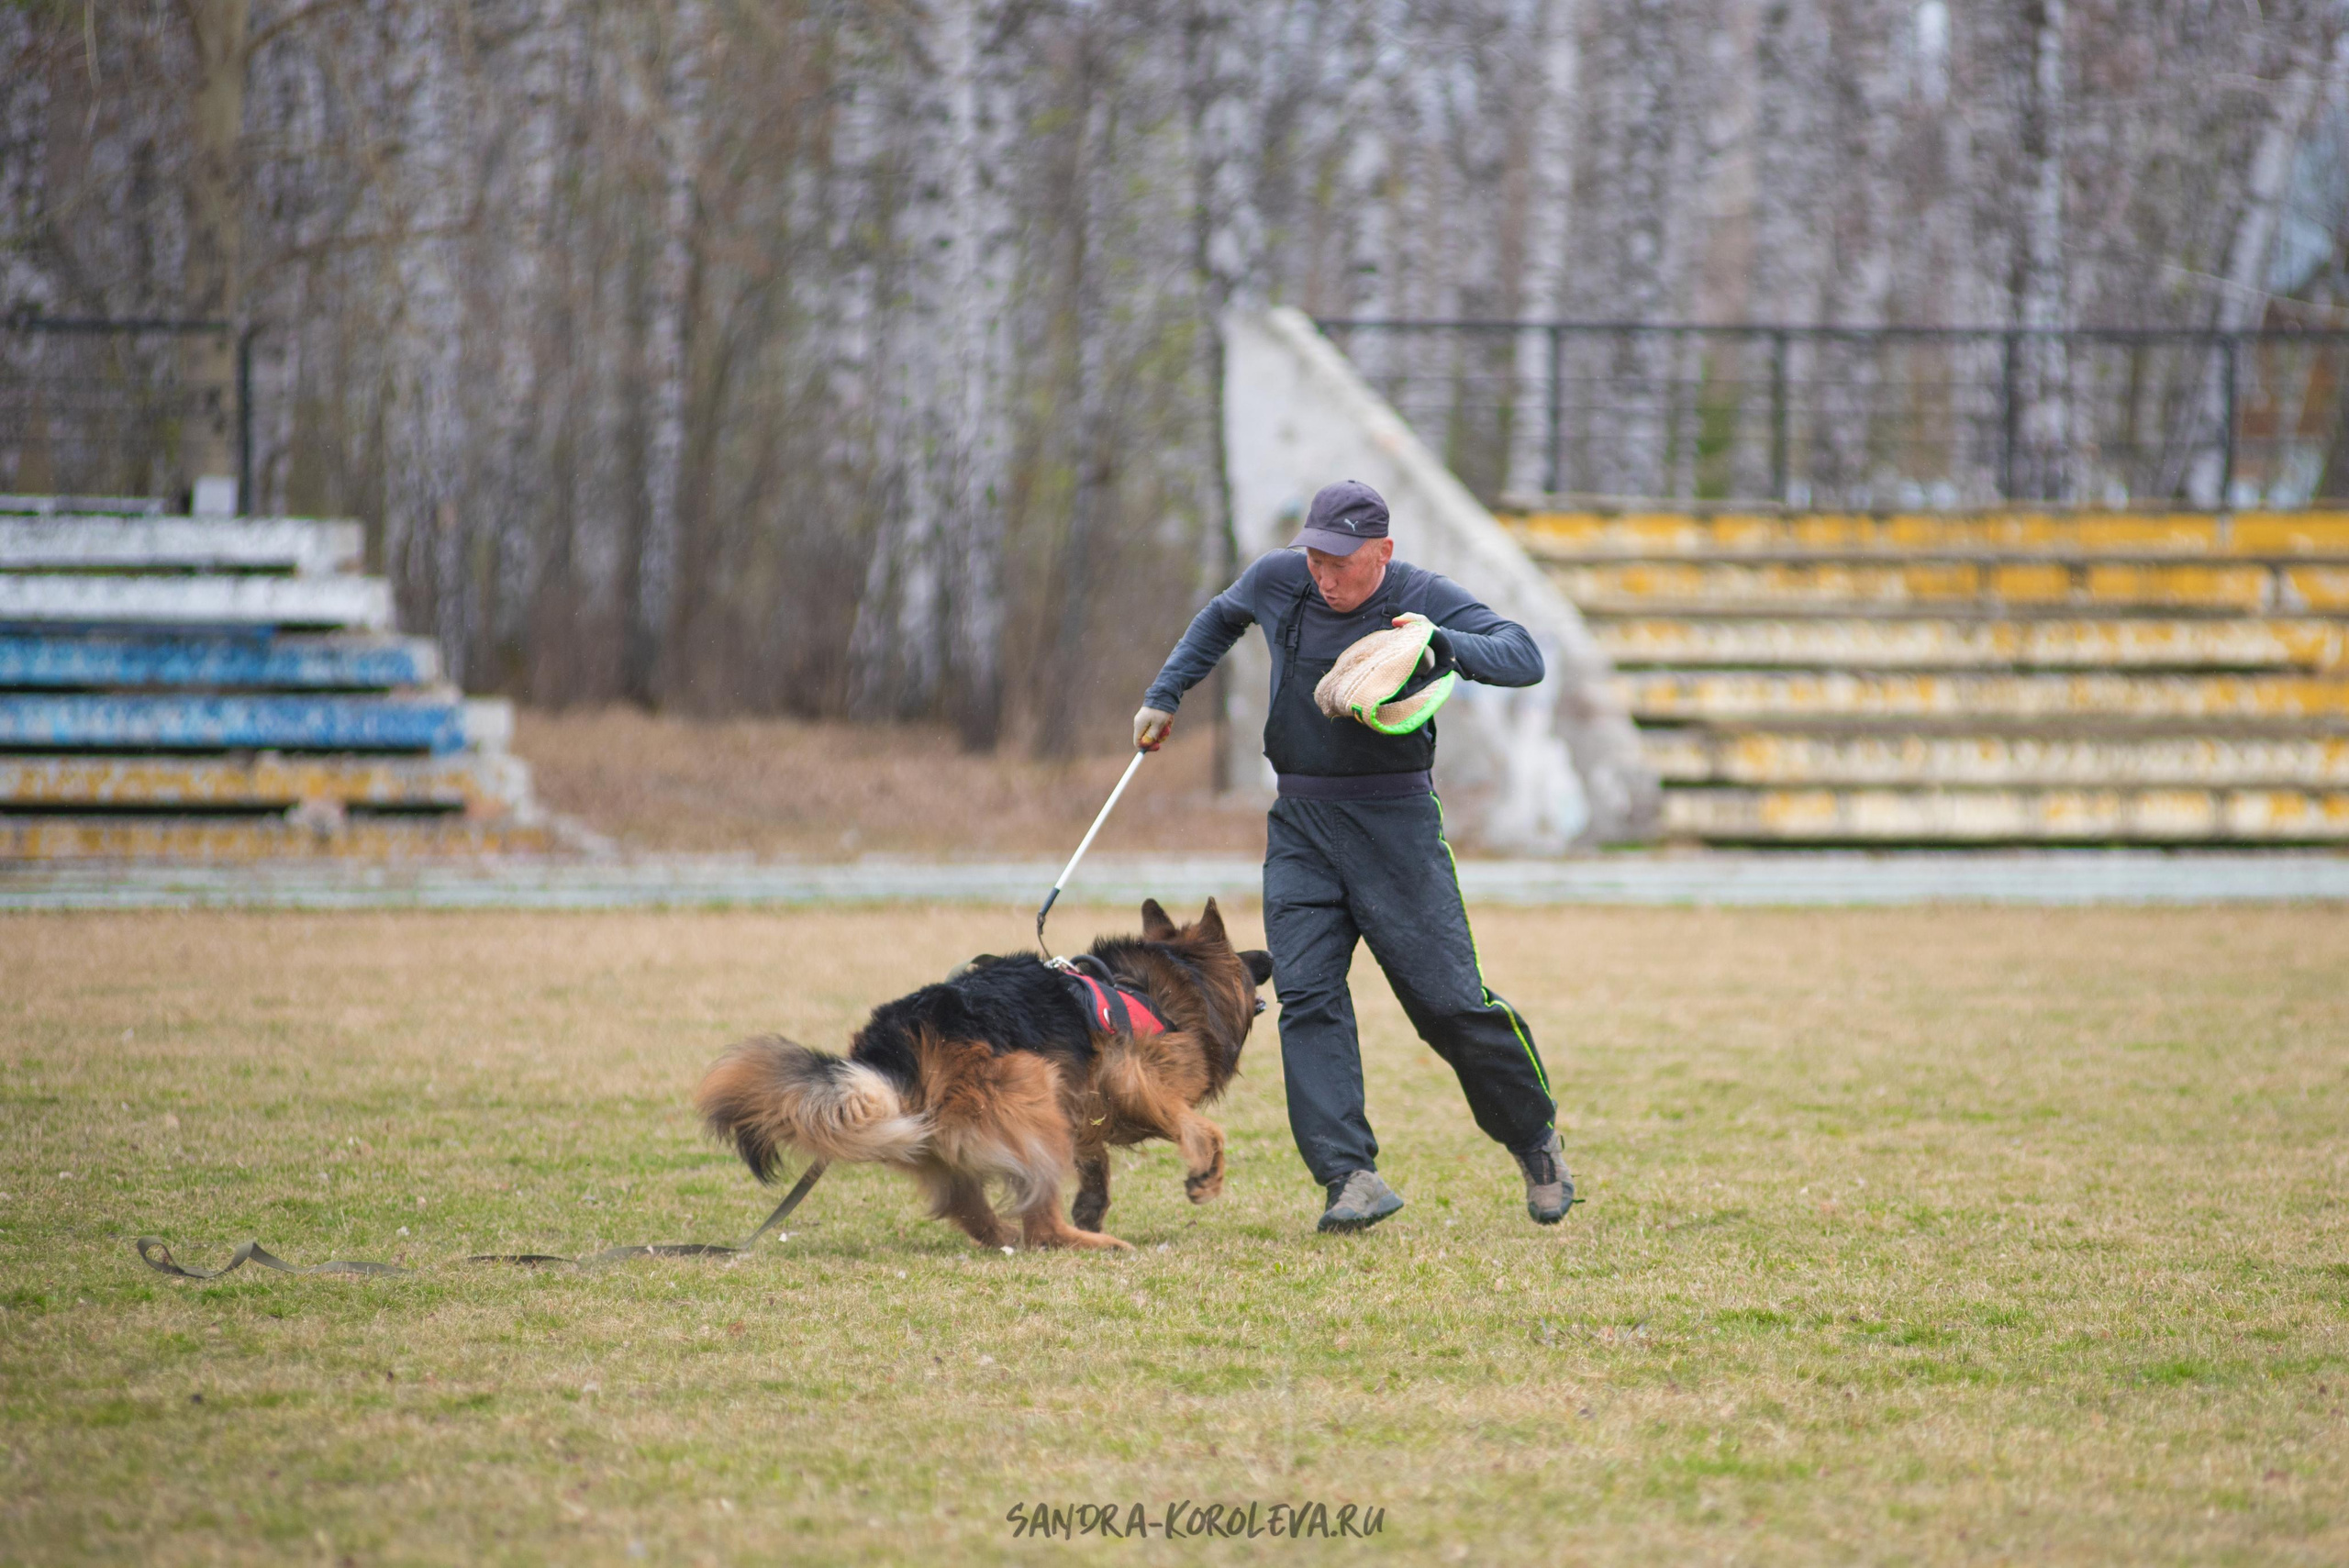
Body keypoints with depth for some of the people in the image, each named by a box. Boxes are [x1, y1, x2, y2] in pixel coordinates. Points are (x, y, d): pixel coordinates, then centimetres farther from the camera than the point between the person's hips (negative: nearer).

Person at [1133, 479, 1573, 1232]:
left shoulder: (1424, 599, -7)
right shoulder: (1277, 580, 4)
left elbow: (1524, 657, -18)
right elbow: (1221, 617, 27)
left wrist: (1443, 645, -35)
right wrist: (1164, 697, 26)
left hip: (1394, 822, -4)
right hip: (1300, 823, 4)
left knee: (1448, 998, -5)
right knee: (1306, 996, -12)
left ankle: (1537, 1142, 17)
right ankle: (1352, 1177, -17)